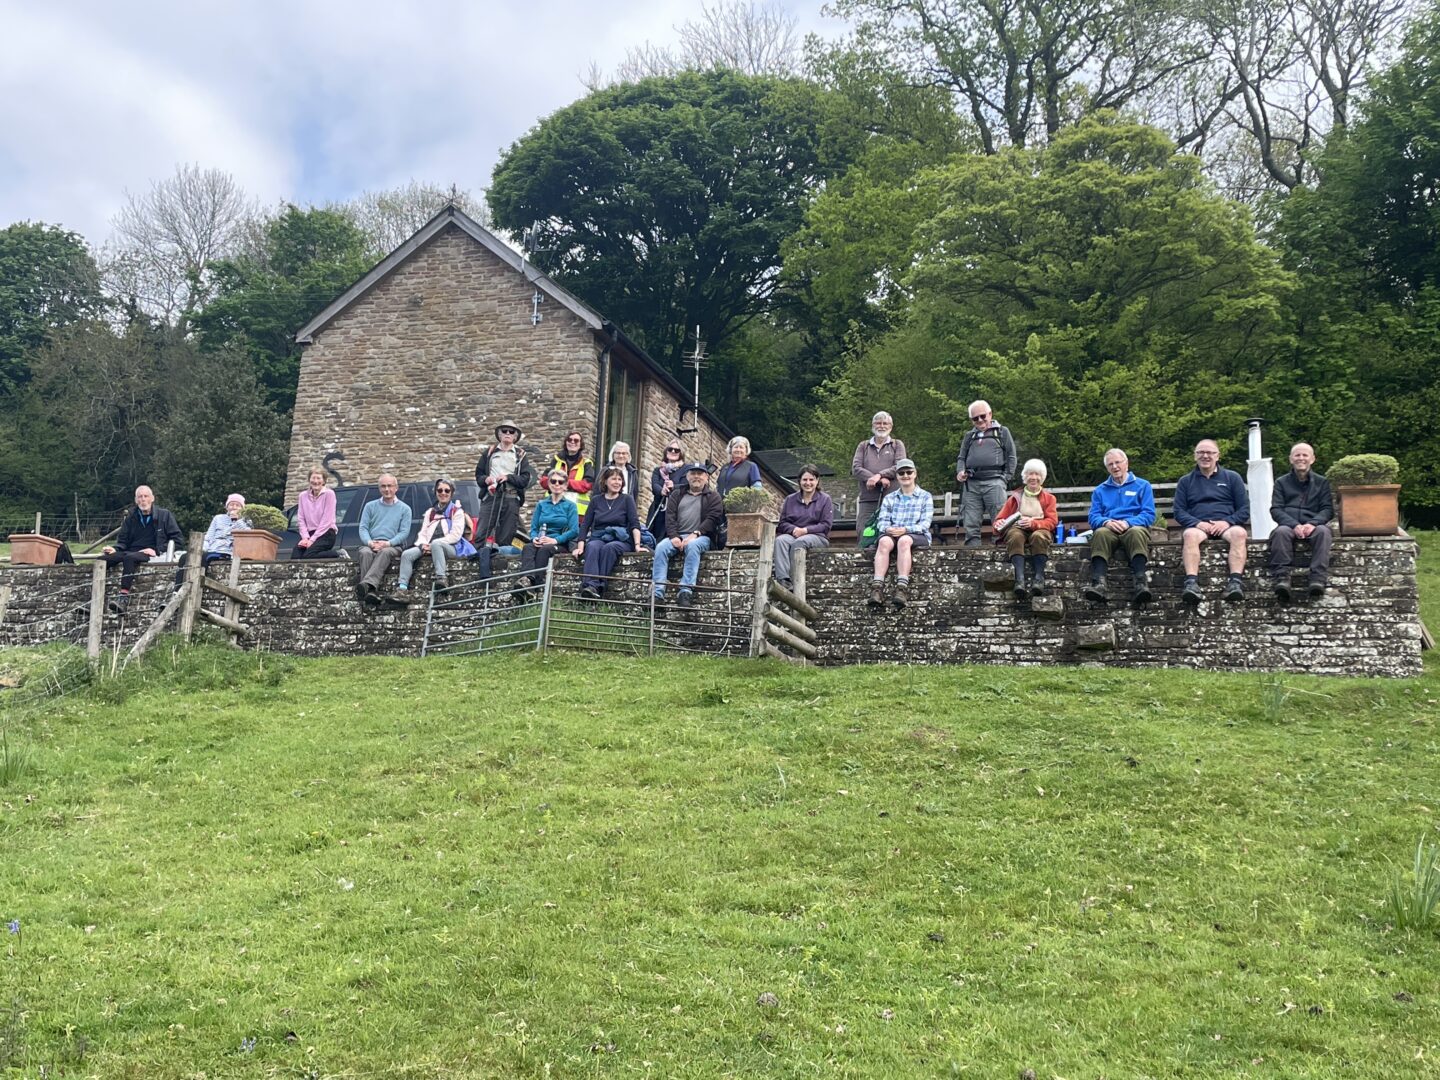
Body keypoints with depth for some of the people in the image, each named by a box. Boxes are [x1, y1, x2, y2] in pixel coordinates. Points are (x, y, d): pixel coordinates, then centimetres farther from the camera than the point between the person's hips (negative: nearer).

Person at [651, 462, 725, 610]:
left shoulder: (713, 496, 13)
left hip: (701, 537, -3)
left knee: (692, 546, -37)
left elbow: (713, 519, -2)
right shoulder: (677, 494, 23)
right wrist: (674, 536, -9)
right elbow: (670, 516, 10)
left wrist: (695, 534, -17)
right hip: (677, 536, 3)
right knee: (661, 547, -28)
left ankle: (686, 592, -45)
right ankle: (657, 593, -36)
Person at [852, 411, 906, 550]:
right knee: (864, 537, -7)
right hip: (867, 499, 1)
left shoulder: (897, 445, 16)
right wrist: (881, 480, -9)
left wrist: (879, 475, -14)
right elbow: (855, 469, 2)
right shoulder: (863, 446, 18)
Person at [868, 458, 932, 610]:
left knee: (904, 540, -38)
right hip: (892, 534, 2)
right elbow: (883, 521, 10)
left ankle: (902, 588, -50)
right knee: (884, 541, -35)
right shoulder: (889, 498, 23)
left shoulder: (925, 497, 14)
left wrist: (905, 530, -18)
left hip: (918, 536, -2)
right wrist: (887, 529, -16)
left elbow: (925, 524, 0)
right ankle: (877, 587, -49)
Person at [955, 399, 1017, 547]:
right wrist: (960, 471, 1)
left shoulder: (1002, 432, 14)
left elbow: (1011, 456, 9)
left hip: (994, 481, -3)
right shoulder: (969, 436, 24)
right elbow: (961, 457, 22)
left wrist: (1006, 478, -2)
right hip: (971, 483, 4)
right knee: (970, 525, -2)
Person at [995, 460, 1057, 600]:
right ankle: (1020, 580, -56)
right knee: (1015, 536, -38)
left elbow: (1052, 521, 6)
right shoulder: (1015, 497, 24)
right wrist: (999, 524, -8)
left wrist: (1033, 523, -14)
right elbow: (1000, 519, 19)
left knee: (1039, 537, -39)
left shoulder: (1049, 498, 22)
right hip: (1017, 529, 0)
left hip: (1040, 530, 0)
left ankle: (1038, 579, -49)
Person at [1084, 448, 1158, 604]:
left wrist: (1128, 523, -14)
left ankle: (1140, 584, -54)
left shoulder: (1142, 485, 18)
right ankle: (1098, 584, -55)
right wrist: (1106, 522, -12)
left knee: (1136, 532, -39)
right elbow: (1093, 517, 12)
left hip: (1133, 527, -1)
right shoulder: (1100, 490, 25)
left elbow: (1149, 514, 5)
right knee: (1100, 533, -36)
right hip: (1109, 529, 1)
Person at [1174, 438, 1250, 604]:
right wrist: (1197, 523, -11)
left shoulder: (1232, 477, 18)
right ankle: (1191, 583, -52)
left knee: (1239, 533, -35)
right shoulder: (1185, 481, 20)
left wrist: (1227, 522, -10)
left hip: (1227, 526, 0)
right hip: (1197, 526, 0)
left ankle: (1236, 581, -48)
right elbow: (1179, 511, 10)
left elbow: (1244, 509, 10)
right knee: (1189, 535, -36)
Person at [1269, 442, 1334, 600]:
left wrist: (1312, 523, -16)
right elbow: (1275, 509, 4)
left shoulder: (1322, 482, 19)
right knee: (1281, 531, -36)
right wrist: (1294, 525, -16)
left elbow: (1328, 509, 7)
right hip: (1289, 526, 0)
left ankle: (1318, 580, -45)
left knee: (1323, 531, -35)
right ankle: (1281, 579, -47)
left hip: (1313, 526, 0)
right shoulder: (1282, 482, 17)